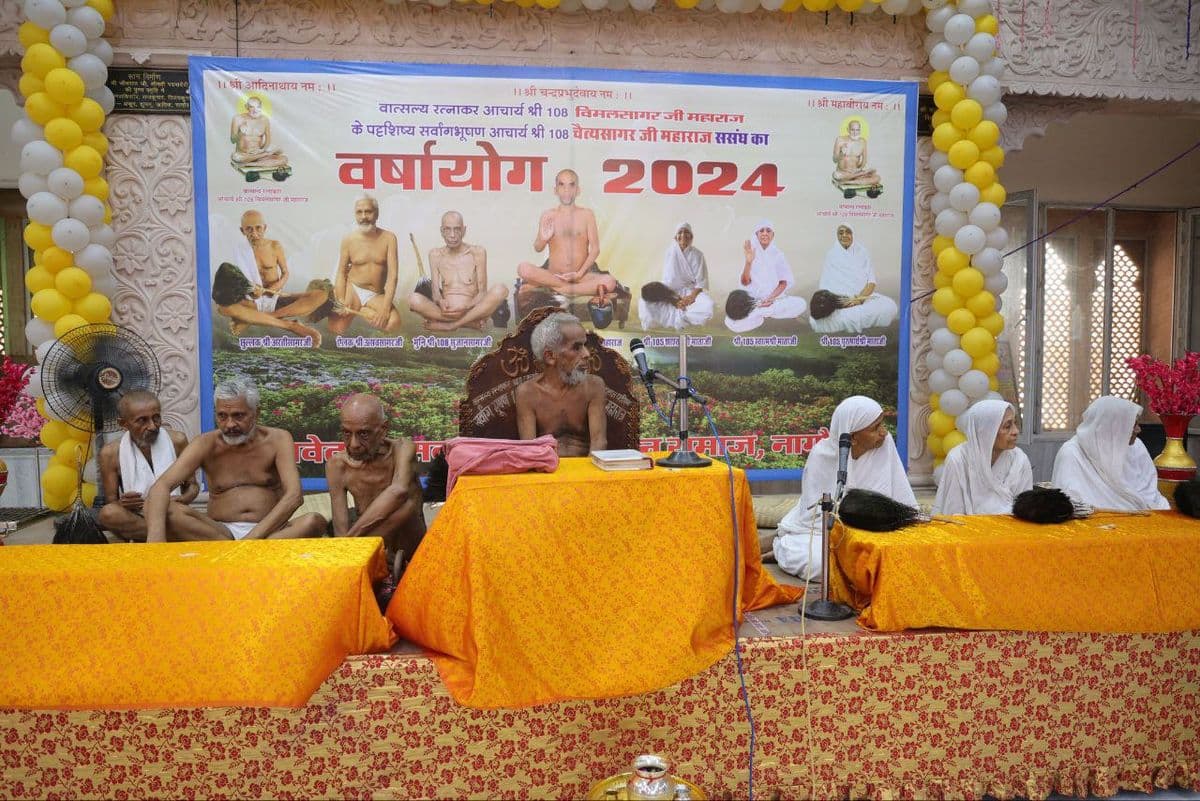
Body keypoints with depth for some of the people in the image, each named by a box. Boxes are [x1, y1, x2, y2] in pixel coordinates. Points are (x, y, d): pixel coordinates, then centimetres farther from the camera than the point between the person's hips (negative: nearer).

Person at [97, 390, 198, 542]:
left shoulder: (177, 441, -2)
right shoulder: (111, 453, -4)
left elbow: (192, 485, 8)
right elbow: (111, 504, 2)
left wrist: (184, 499, -15)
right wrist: (123, 504, -22)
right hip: (134, 519, 2)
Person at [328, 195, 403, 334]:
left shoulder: (388, 238, -6)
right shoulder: (349, 239, -2)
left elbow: (393, 275, -11)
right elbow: (341, 273, 0)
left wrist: (385, 308, -22)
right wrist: (341, 303, -16)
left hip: (376, 295, 1)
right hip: (352, 289, 0)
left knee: (394, 324, -28)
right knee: (336, 330, -19)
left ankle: (356, 311, 2)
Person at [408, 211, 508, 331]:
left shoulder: (477, 252, 4)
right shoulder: (435, 255, 9)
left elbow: (482, 293, -1)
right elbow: (435, 291, 2)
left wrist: (466, 306, -22)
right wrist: (440, 301, -23)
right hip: (445, 311, 1)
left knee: (501, 290, -28)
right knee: (414, 299, -28)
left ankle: (449, 326, -21)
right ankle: (471, 323, -19)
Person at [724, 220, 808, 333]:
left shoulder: (778, 254, 1)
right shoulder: (751, 254, -1)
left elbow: (784, 282, -1)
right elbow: (745, 283, -9)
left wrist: (771, 298, -18)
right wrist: (748, 262, -24)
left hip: (776, 298, 2)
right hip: (752, 300, -2)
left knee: (801, 304, -27)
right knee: (733, 324, -30)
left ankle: (760, 313, -16)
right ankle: (767, 314, -9)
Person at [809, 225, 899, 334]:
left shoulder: (862, 253, 7)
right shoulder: (831, 255, 7)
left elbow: (871, 282, -1)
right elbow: (825, 285, 2)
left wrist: (859, 299, -20)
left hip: (864, 296, 1)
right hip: (837, 300, -1)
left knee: (890, 307, -28)